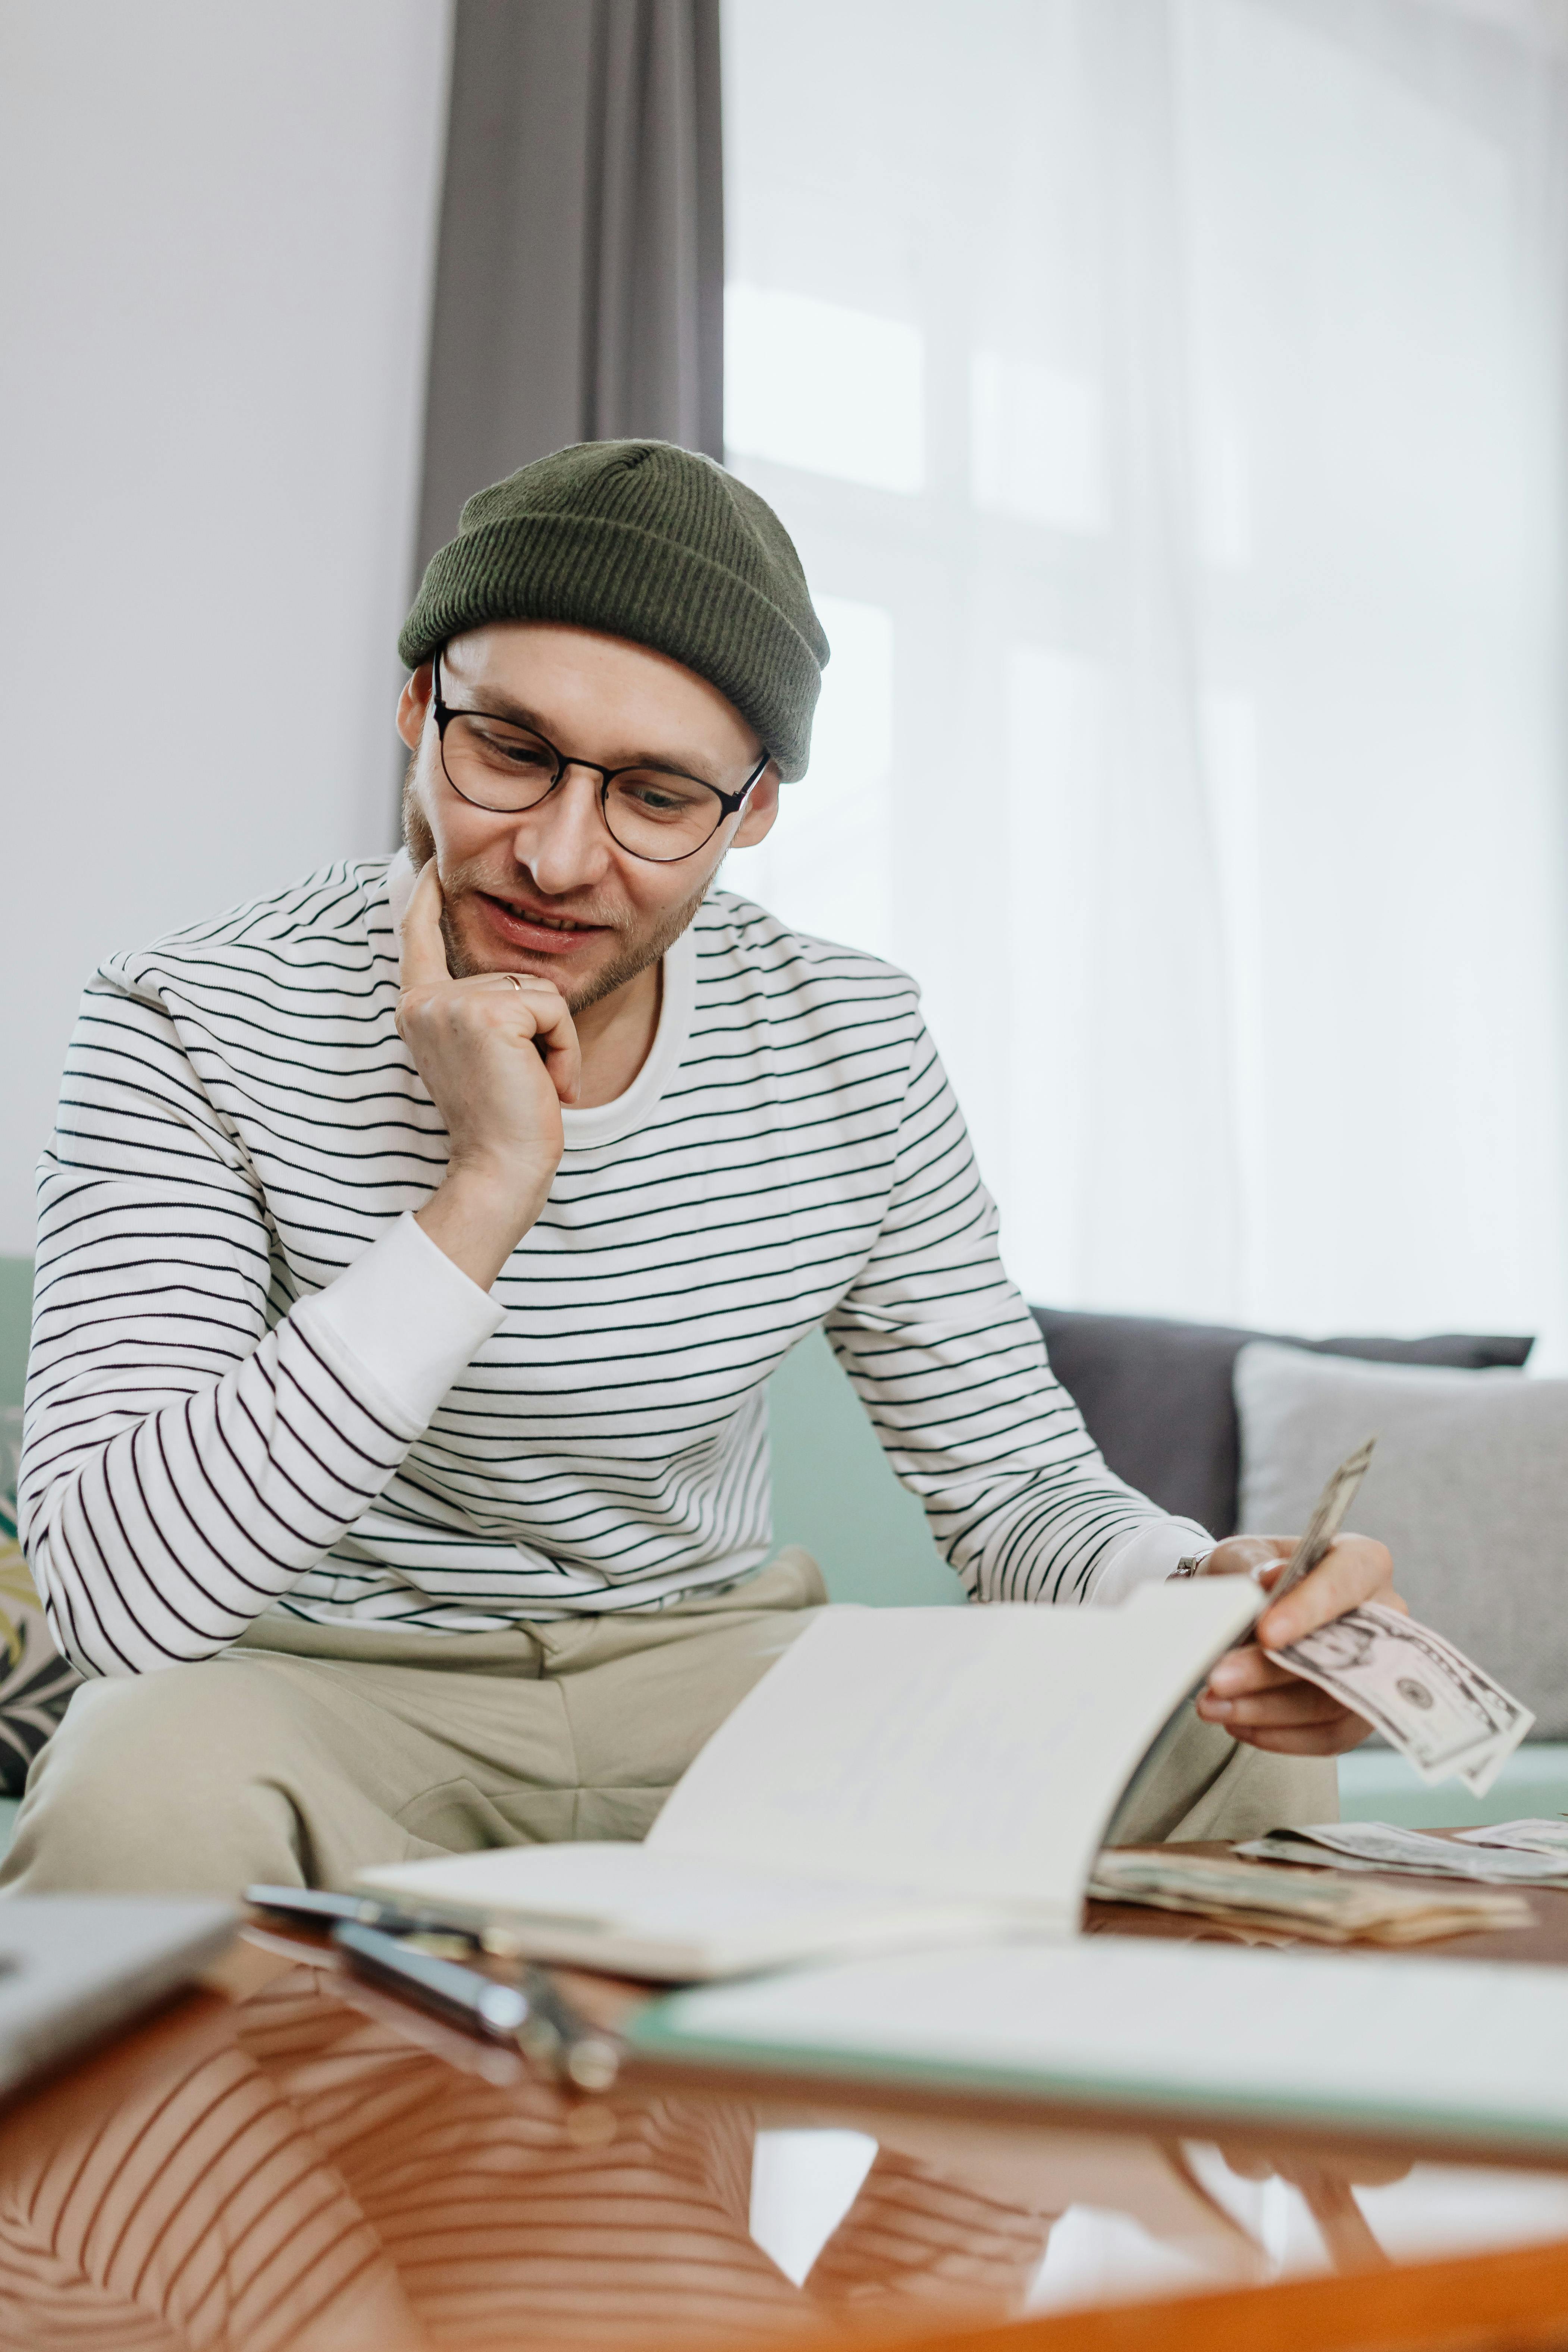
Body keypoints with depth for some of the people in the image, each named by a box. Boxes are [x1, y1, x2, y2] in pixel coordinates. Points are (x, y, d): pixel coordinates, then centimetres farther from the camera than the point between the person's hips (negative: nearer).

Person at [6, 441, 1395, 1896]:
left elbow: (1014, 1480, -3)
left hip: (720, 1658, 3)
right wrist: (485, 1193, -32)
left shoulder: (854, 1048, -7)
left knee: (1248, 1762, -19)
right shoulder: (195, 1028, -18)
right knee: (149, 1794, -38)